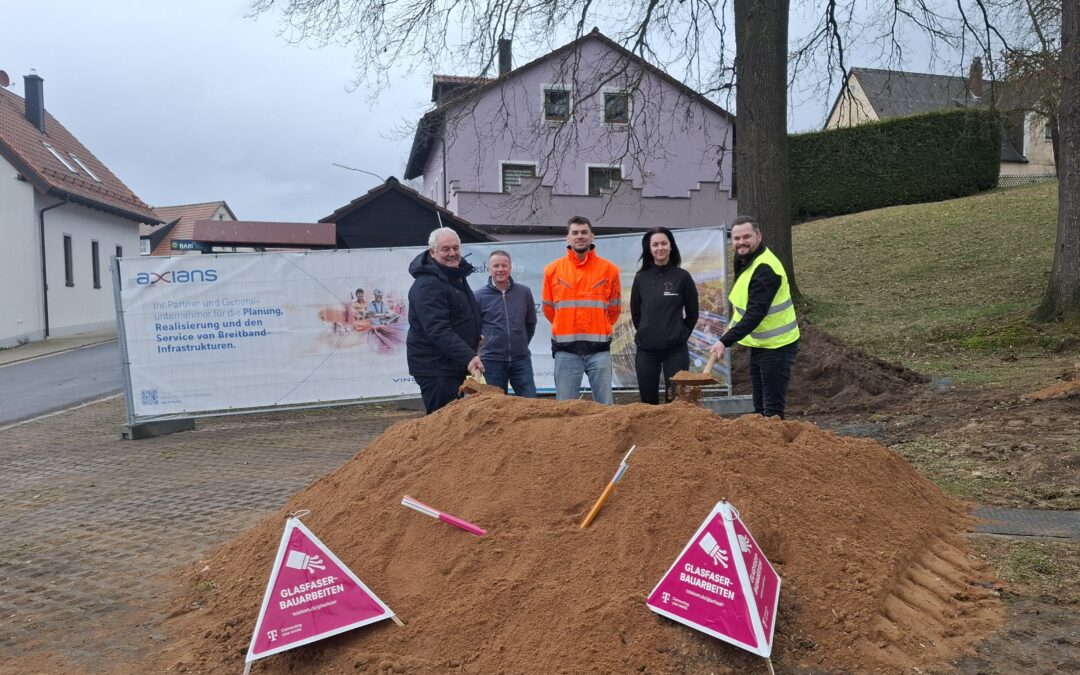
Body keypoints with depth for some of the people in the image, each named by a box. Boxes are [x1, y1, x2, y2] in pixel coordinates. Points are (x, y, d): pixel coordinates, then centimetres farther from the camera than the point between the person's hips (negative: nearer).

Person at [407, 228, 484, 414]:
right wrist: (468, 356, -39)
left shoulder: (456, 275, 11)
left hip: (458, 362, 10)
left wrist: (473, 337, 31)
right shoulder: (427, 285, -22)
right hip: (434, 367, -10)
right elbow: (438, 330, -32)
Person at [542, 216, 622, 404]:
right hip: (565, 348, 0)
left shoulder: (609, 269, 3)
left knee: (604, 405, 5)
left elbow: (614, 308, 13)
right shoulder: (553, 270, 4)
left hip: (599, 348, 0)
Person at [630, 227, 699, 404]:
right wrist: (647, 334, 11)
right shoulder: (641, 278, 3)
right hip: (646, 351, 2)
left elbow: (692, 313, 6)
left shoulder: (682, 277, -1)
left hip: (675, 350, -2)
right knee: (648, 401, 9)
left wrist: (680, 335, 6)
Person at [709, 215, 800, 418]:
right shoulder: (743, 260, 6)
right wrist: (735, 319, 8)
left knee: (772, 409, -7)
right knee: (760, 407, 16)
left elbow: (756, 313, -32)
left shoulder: (765, 269, -25)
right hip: (759, 343, 10)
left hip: (776, 346, -10)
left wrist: (725, 341, -36)